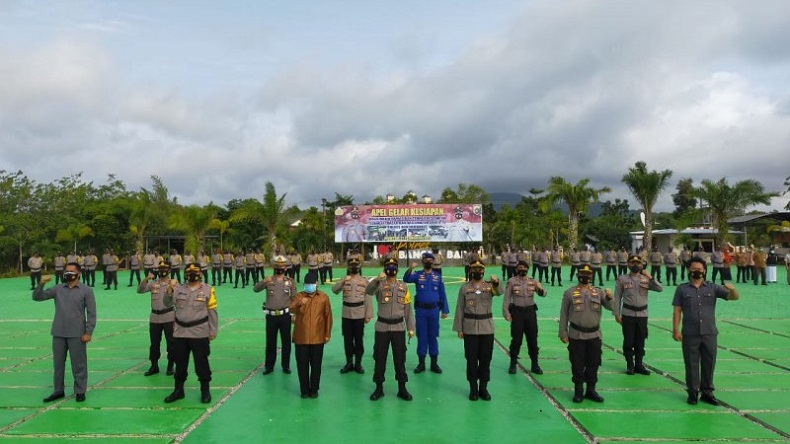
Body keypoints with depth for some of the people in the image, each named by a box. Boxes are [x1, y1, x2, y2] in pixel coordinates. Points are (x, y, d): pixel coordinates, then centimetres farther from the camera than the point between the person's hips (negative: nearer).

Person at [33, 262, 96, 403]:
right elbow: (37, 297, 3)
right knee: (58, 363, 12)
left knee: (78, 364, 4)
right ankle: (58, 391, 26)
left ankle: (80, 391, 16)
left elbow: (91, 313, -5)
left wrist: (88, 332, -10)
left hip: (77, 334, -4)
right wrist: (41, 284, -15)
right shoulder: (58, 289, 6)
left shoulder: (86, 290, -4)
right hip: (58, 333, 4)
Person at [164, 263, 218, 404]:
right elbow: (167, 303, 3)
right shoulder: (179, 289, 7)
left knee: (201, 362, 3)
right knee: (180, 361, 13)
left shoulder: (207, 289, -3)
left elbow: (212, 311, -2)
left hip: (199, 333, -4)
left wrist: (213, 331, -3)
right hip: (180, 333, 4)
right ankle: (178, 390, 28)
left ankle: (205, 390, 17)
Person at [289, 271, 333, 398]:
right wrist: (299, 303, -35)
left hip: (317, 337, 0)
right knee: (302, 364, 7)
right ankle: (304, 389, 20)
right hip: (301, 337, 0)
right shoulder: (298, 296, 1)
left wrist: (328, 334, 3)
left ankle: (314, 389, 22)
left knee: (316, 364, 8)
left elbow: (328, 316, 4)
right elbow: (291, 309, -15)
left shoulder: (323, 297, 1)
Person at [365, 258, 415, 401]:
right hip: (382, 327, -1)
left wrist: (411, 328, 5)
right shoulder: (380, 285, -3)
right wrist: (378, 279, -43)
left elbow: (408, 309, 7)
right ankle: (379, 388, 19)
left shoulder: (404, 286, 4)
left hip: (399, 327, 1)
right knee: (379, 358, 6)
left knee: (400, 359, 6)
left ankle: (402, 389, 18)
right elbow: (368, 291, -26)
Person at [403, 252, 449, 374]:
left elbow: (442, 294, 6)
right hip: (420, 310, -1)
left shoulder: (438, 276, 5)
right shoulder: (417, 274, 1)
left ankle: (434, 363, 16)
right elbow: (406, 279, -18)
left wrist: (444, 310, 3)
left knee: (433, 336, 7)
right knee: (421, 336, 6)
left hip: (434, 310, 1)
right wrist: (410, 268, -36)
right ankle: (421, 363, 15)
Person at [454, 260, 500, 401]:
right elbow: (459, 309, 2)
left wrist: (496, 282, -42)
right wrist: (459, 329, -2)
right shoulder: (464, 288, 2)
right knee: (471, 359, 4)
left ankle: (483, 388, 18)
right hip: (470, 329, -1)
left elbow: (498, 292, -20)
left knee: (486, 359, 6)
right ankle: (473, 388, 14)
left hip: (487, 328, 1)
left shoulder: (490, 286, 4)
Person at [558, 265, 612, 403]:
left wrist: (609, 297, -24)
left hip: (594, 335, 3)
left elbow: (610, 307, -3)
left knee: (593, 364, 11)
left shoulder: (599, 292, 5)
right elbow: (564, 314, 0)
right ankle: (578, 391, 17)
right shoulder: (569, 293, -2)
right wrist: (563, 333, -2)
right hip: (576, 335, -3)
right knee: (577, 365, 5)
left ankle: (591, 390, 25)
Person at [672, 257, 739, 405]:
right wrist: (675, 329, -7)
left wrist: (732, 289, -24)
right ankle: (692, 392, 16)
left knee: (709, 363, 9)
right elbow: (677, 310, 0)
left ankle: (707, 392, 22)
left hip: (709, 333, 2)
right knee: (691, 364, 5)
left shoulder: (713, 288, 6)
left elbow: (734, 297, -1)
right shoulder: (682, 289, 2)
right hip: (690, 334, -2)